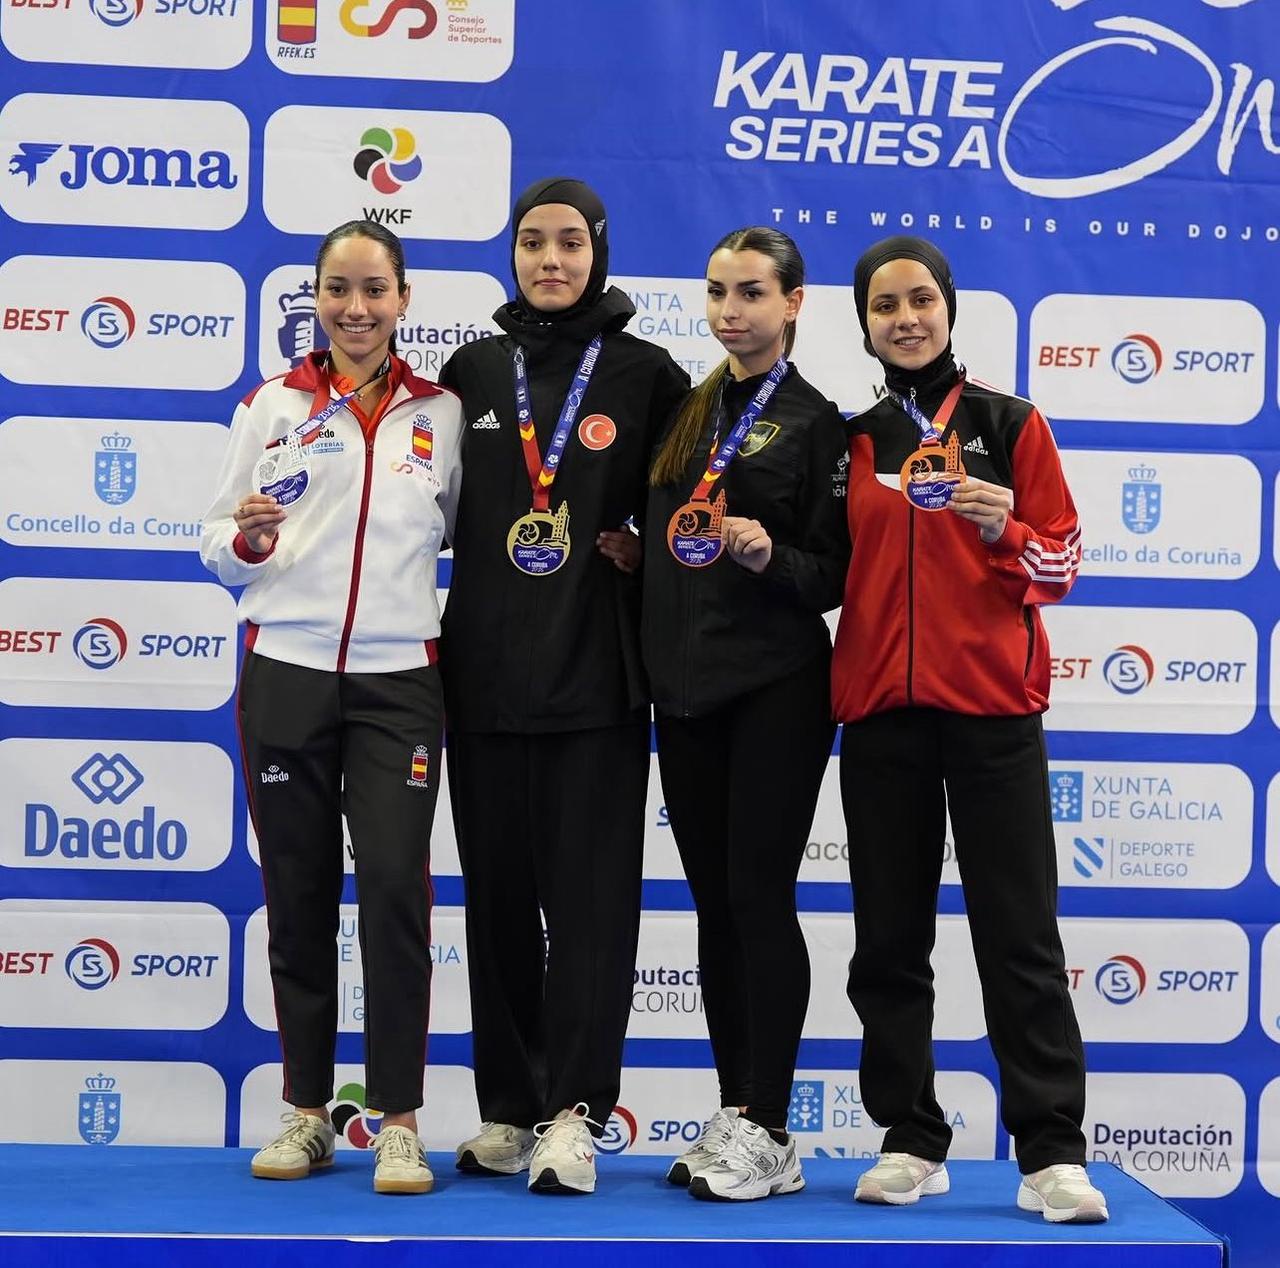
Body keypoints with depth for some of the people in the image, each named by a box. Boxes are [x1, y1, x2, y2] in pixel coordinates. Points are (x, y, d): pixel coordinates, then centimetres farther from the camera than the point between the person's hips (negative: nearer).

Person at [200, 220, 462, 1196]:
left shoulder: (443, 412, 8)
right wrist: (246, 541, -13)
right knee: (298, 893, 5)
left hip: (399, 677, 0)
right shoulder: (272, 407, 7)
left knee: (396, 886, -9)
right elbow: (220, 543, 8)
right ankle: (307, 1109, 17)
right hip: (286, 673, 1)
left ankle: (400, 1121, -1)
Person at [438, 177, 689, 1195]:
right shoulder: (473, 369, 10)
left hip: (597, 674, -3)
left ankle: (572, 1115, -7)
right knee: (500, 897, 7)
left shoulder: (647, 375, 3)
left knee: (591, 895, -6)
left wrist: (643, 548, -5)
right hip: (484, 671, 3)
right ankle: (508, 1110, 15)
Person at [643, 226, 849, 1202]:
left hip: (776, 692, -6)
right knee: (715, 904, 8)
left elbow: (834, 577, -6)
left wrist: (768, 554, -22)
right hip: (686, 688, 6)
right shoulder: (687, 413, 15)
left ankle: (767, 1133, -2)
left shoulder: (816, 422, -2)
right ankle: (736, 1115, 15)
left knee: (759, 899, -7)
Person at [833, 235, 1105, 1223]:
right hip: (880, 709, 3)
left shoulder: (1010, 424, 4)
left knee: (1020, 933, -4)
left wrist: (1005, 532, -18)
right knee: (890, 937, 6)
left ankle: (1052, 1152, -2)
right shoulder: (853, 442, 12)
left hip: (993, 705, -3)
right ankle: (910, 1142, 14)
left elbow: (1062, 562, 1)